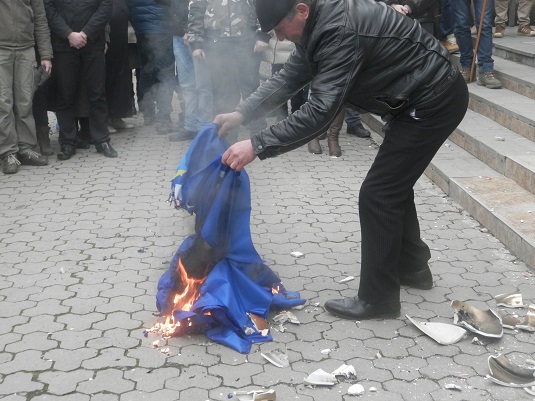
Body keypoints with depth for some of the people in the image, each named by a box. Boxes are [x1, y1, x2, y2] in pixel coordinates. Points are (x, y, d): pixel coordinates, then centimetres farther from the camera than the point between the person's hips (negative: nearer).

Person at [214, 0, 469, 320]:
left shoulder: (339, 30, -28)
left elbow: (320, 112, -32)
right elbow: (289, 78, 11)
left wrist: (257, 146, -31)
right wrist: (242, 113, 2)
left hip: (435, 100, -10)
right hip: (425, 97, 10)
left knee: (378, 194, -7)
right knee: (393, 185, 21)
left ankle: (378, 299, 6)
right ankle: (412, 267, 38)